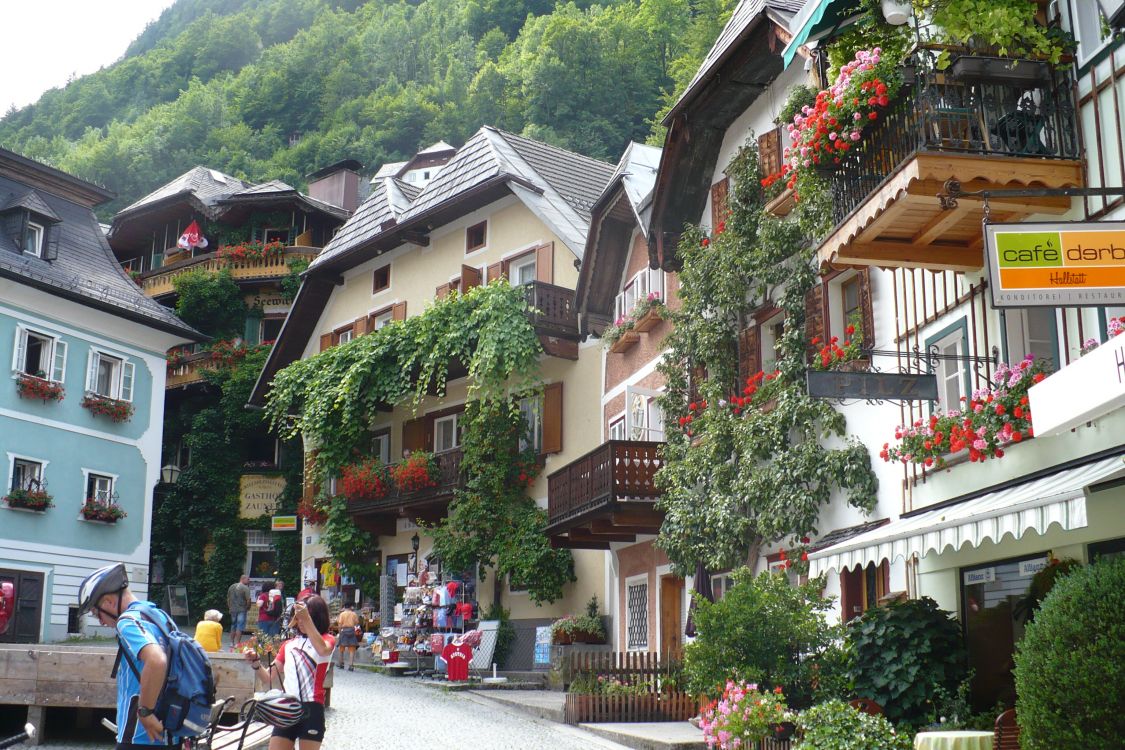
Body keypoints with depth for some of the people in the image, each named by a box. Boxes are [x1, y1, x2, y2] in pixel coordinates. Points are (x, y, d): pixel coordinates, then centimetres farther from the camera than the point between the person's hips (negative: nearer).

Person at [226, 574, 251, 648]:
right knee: (239, 627, -2)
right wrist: (248, 607, -1)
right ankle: (237, 643, -4)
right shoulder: (245, 588, -11)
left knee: (233, 626, 16)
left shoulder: (232, 587, 9)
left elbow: (228, 598, 13)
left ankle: (232, 643, 20)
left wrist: (229, 608, 20)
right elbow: (248, 600, -17)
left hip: (232, 609, 6)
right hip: (242, 610, -6)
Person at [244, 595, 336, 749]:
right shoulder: (289, 644, 18)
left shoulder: (327, 640, 4)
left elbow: (323, 650, -22)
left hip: (311, 709, -4)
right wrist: (255, 662, -3)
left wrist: (307, 620, -27)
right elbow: (268, 677, 16)